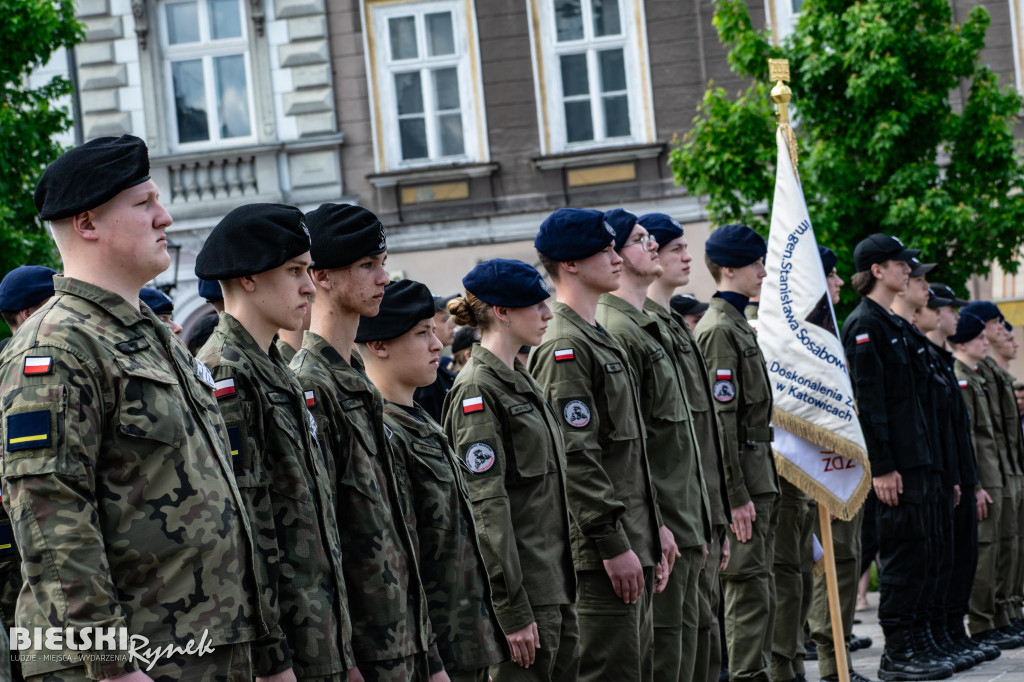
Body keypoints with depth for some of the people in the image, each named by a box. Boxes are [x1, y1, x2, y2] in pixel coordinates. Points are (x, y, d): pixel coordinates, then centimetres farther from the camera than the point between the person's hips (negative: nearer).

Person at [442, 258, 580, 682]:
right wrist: (514, 610, -22)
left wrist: (563, 583, 18)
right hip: (523, 589, -9)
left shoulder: (520, 380, 16)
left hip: (554, 582, 9)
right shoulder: (478, 391, -14)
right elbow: (486, 507, -19)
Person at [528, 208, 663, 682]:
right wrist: (613, 545, -22)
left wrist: (652, 534, 19)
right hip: (602, 552, -10)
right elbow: (576, 459, -21)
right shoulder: (564, 348, -14)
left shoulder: (600, 339, 18)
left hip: (631, 542, 10)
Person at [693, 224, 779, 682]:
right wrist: (737, 496, -21)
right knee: (748, 588, -7)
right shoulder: (720, 330, -14)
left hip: (757, 479, 10)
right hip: (741, 481, -10)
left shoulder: (737, 325, 18)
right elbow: (720, 420, -19)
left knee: (761, 586, 12)